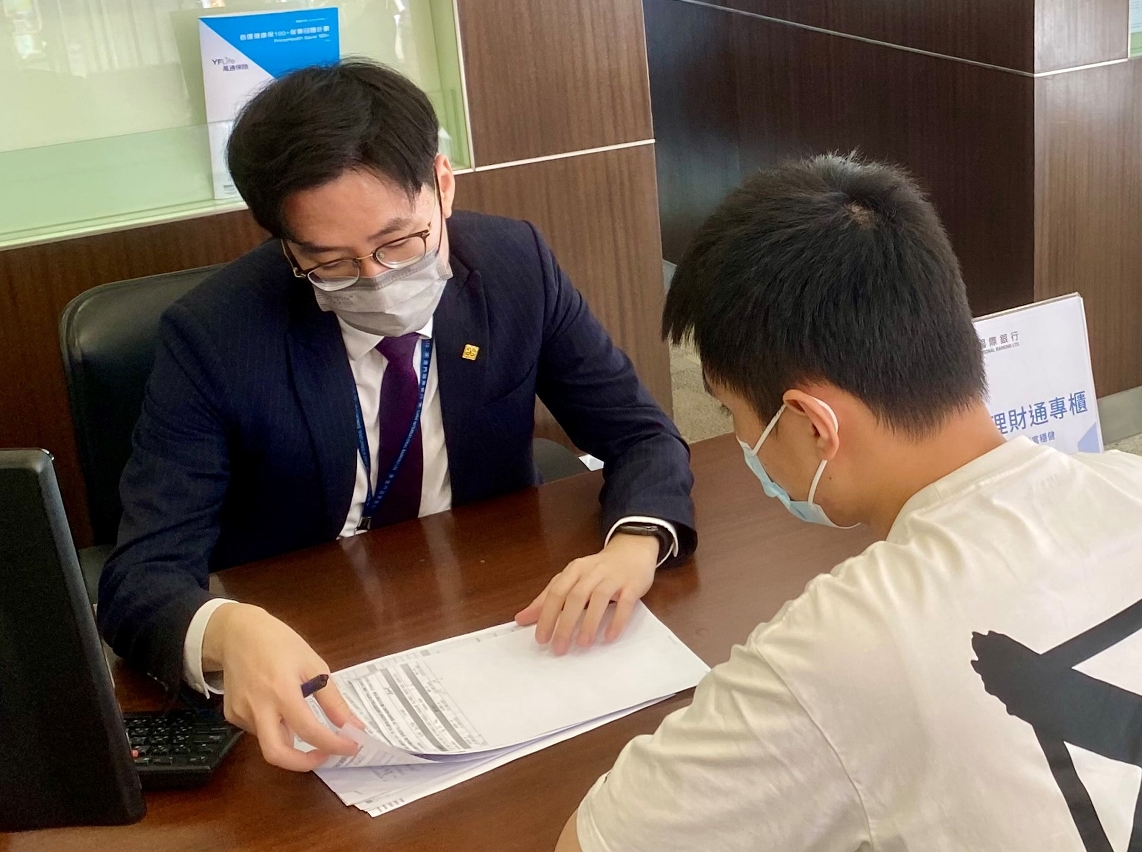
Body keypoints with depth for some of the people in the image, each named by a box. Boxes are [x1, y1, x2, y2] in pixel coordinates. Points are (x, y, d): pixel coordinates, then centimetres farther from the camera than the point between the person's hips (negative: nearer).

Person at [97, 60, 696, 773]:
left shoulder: (518, 266, -9)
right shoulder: (213, 335, -17)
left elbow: (644, 438, -3)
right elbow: (141, 577, -20)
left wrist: (634, 545, -26)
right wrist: (227, 632, -44)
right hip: (305, 667, 1)